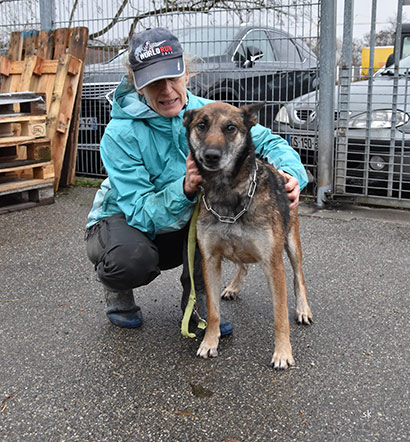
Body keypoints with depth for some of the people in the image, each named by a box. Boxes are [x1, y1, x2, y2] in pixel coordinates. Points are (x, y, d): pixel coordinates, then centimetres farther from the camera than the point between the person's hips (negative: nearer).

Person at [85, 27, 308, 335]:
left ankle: (197, 299, -10)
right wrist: (184, 190, -48)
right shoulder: (120, 134, -26)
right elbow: (143, 215, -29)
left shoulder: (204, 113, -14)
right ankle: (116, 286, 2)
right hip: (124, 221, -4)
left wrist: (291, 174, -30)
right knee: (132, 258, -39)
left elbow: (267, 142, -9)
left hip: (181, 229, 4)